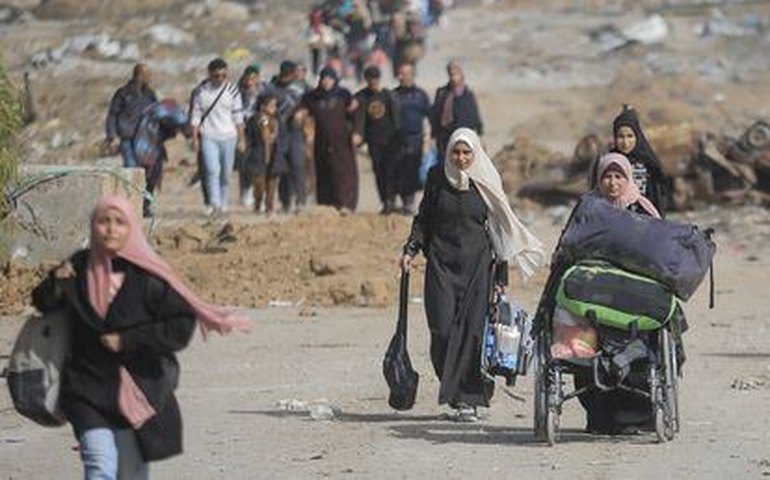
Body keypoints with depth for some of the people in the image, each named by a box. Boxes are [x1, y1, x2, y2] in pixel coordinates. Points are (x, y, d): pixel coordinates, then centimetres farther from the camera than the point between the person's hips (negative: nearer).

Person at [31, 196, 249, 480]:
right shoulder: (79, 267, 0)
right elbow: (43, 304, 14)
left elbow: (182, 327, -12)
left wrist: (127, 341, -15)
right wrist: (56, 284, -9)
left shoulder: (149, 277, -10)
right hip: (88, 389, 1)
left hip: (138, 390, -1)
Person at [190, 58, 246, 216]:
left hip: (228, 137, 1)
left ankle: (223, 204, 16)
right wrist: (195, 138, 0)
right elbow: (196, 115, 5)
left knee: (226, 172, 5)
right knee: (212, 170, -15)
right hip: (208, 137, -1)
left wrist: (241, 139, 5)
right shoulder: (201, 92, 2)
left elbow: (238, 116, 6)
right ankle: (215, 204, -19)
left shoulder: (232, 90, 3)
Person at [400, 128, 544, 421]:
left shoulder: (486, 183, 3)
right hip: (442, 262, 1)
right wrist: (411, 249, -3)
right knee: (443, 329, -8)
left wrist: (501, 276, 3)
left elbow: (499, 230, 6)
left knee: (473, 329, -7)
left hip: (477, 264, -1)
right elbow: (423, 218, 12)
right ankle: (454, 391, 11)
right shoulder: (437, 178, 5)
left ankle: (468, 399, -2)